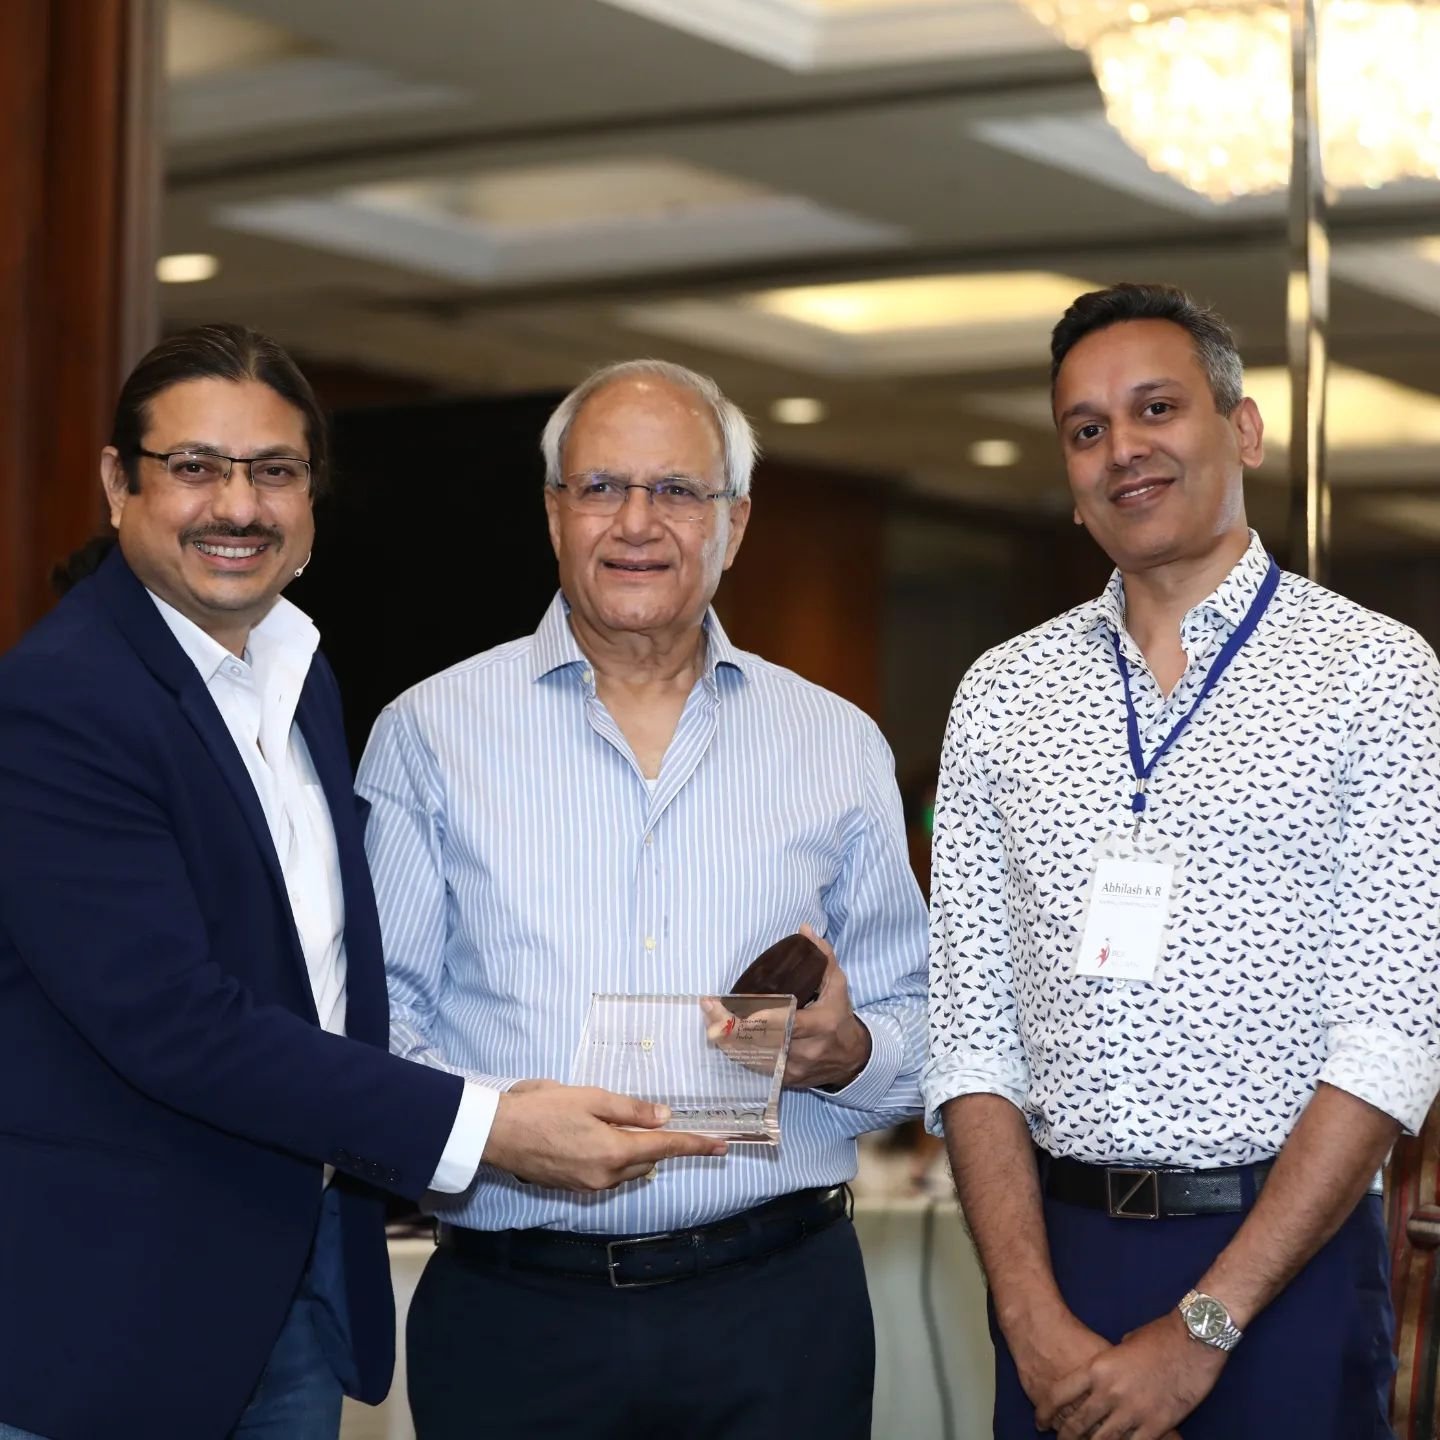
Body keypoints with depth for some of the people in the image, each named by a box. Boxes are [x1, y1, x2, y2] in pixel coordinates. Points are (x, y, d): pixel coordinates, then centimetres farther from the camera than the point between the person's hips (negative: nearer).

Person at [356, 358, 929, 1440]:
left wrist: (843, 1055, -12)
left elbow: (919, 1029, 11)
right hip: (514, 1313, -1)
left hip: (782, 1308, 2)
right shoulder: (432, 732, 4)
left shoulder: (839, 745, 10)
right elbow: (373, 1017, 0)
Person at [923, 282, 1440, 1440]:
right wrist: (1035, 1320, -9)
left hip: (1288, 1260, -3)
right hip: (1057, 1253, 3)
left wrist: (1204, 1326, -15)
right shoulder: (1003, 695, 7)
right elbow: (973, 1033, 4)